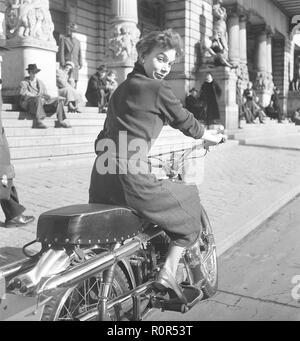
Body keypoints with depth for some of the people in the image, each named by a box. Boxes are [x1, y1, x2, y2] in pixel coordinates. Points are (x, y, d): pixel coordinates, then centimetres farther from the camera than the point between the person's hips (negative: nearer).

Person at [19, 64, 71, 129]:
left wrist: (47, 97, -7)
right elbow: (23, 92, -9)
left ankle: (61, 121, -25)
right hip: (28, 103, -5)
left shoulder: (40, 83, 27)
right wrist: (36, 96, -23)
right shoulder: (24, 83, 12)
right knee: (38, 99, -40)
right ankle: (38, 122, -48)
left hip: (42, 102, 5)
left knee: (59, 100, -12)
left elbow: (45, 94, 20)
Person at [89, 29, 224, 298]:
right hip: (131, 177, -8)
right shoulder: (158, 89, -5)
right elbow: (186, 122, 7)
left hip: (102, 176, 8)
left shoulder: (123, 87, 19)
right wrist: (214, 138, 25)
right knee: (189, 213, 12)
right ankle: (167, 275, 7)